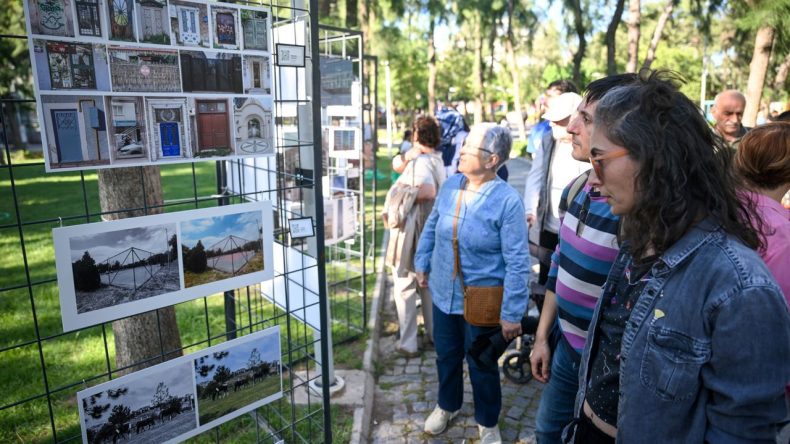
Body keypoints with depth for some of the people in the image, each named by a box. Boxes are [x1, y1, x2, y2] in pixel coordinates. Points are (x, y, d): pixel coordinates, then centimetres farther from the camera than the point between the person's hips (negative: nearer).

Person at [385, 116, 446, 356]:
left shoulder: (421, 162, -20)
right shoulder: (436, 158, 8)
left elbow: (427, 190, -37)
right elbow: (398, 165, 10)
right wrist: (407, 156, -7)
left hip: (411, 233, -9)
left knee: (405, 289, 4)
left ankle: (408, 344, 11)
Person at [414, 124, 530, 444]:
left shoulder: (507, 200, -21)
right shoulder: (450, 184, -5)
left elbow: (517, 262, -19)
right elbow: (432, 227, 11)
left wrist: (512, 313, -17)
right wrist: (422, 264, 14)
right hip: (443, 292, 5)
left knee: (481, 365, 15)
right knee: (446, 355, 24)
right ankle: (447, 406, 52)